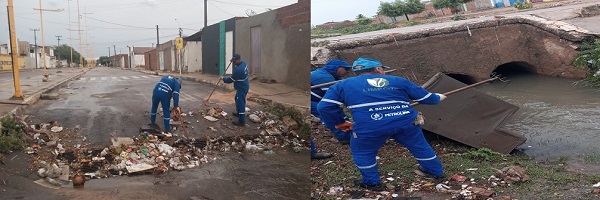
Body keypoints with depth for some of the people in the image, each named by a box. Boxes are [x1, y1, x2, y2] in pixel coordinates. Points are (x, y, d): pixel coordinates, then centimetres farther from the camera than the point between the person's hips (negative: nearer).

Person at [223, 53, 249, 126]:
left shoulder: (238, 70, -31)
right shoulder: (243, 63, -1)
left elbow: (231, 79, -19)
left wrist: (224, 79, -1)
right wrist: (235, 64, 5)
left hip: (241, 88, -11)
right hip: (243, 86, 11)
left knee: (240, 103, -7)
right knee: (238, 99, 28)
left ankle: (241, 121, -5)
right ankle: (238, 112, 47)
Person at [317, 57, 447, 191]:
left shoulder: (344, 85, 13)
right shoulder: (398, 81, 17)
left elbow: (325, 107, 5)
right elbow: (425, 97, 23)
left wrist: (340, 123, 18)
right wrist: (438, 97, 43)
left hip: (369, 127, -3)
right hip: (406, 122, 3)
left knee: (362, 152, 23)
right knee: (419, 146, 26)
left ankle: (372, 183, 30)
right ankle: (436, 171, 44)